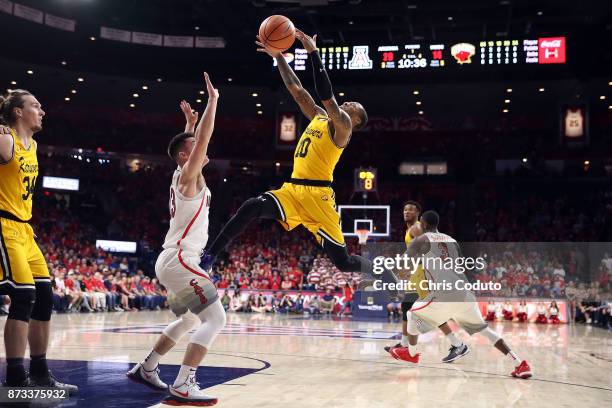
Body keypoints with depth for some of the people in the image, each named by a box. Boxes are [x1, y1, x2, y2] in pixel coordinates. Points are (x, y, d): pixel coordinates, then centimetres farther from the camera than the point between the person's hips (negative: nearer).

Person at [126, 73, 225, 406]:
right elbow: (203, 140, -18)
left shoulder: (183, 175, 16)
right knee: (215, 318, -16)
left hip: (172, 260, 10)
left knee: (190, 319, 25)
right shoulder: (188, 175, -8)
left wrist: (190, 123, 35)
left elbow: (195, 142, 38)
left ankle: (145, 368, 31)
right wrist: (213, 100, -12)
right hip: (179, 260, -10)